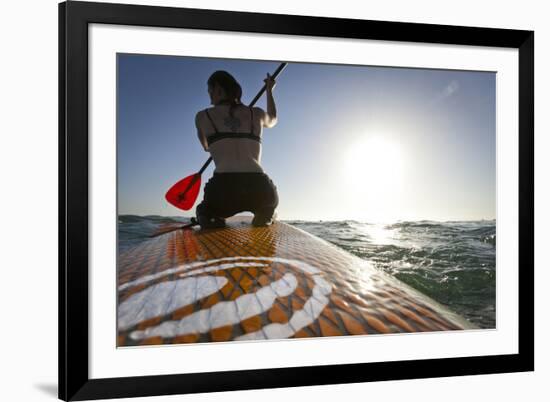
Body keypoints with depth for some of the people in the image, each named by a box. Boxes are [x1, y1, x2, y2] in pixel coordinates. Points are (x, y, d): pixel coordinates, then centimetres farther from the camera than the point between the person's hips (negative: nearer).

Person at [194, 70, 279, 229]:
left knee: (205, 212, 31)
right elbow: (272, 120, 46)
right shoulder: (256, 113, 20)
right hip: (259, 188, 2)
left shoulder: (203, 117, 14)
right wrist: (269, 91, 62)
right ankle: (262, 219, 2)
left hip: (223, 188, -2)